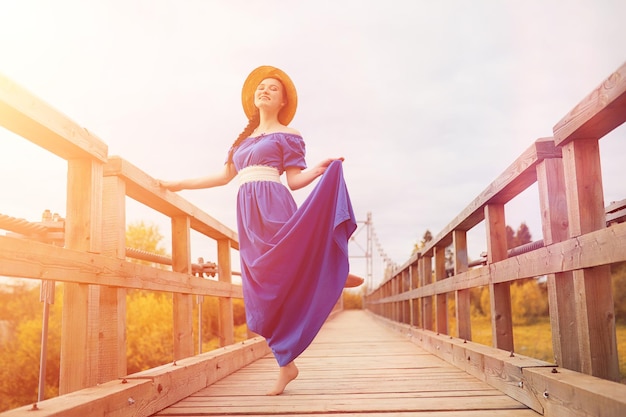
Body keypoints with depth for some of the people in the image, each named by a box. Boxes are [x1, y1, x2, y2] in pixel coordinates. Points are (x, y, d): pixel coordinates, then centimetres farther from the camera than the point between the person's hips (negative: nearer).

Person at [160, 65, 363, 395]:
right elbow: (224, 176, 26)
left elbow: (294, 180, 1)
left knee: (280, 283, -19)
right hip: (248, 215, 5)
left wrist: (320, 168, -17)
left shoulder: (287, 135, 9)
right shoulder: (244, 139, 25)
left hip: (273, 207, -5)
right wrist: (179, 185, 28)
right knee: (265, 290, 1)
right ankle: (287, 364, 8)